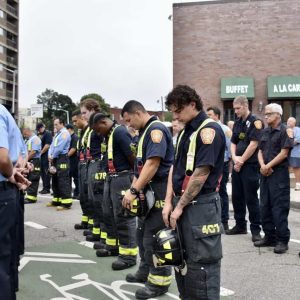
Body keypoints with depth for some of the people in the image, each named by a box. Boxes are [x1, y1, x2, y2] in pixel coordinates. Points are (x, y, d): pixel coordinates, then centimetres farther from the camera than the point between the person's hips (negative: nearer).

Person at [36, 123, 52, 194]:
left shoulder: (47, 134, -6)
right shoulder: (39, 135, 18)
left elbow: (47, 145, -15)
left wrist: (41, 152, -11)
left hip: (46, 156, -8)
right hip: (40, 156, 8)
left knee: (46, 172, -6)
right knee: (42, 172, 10)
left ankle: (47, 188, -2)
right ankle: (44, 187, 16)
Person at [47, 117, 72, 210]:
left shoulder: (64, 133, -10)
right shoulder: (57, 134, 19)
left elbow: (59, 148, -18)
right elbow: (52, 146, 16)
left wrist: (53, 157, -8)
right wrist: (50, 155, -1)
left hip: (62, 159, -10)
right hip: (55, 159, 10)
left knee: (63, 181, -11)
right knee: (55, 180, 14)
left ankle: (66, 202, -11)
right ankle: (57, 200, 22)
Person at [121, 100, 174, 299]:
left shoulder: (156, 129, -16)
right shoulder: (145, 131, 15)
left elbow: (153, 163, -25)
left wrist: (134, 191, -23)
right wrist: (134, 188, 9)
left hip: (159, 190, -10)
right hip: (148, 190, 10)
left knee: (154, 236, -4)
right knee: (143, 233, 18)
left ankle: (160, 282, 8)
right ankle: (146, 271, 33)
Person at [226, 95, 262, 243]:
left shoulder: (255, 122, -9)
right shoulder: (237, 123, 14)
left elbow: (253, 144, -16)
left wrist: (241, 161, -12)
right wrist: (234, 157, -4)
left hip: (250, 166, -7)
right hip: (237, 165, 7)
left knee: (251, 198, -4)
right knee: (237, 196, 12)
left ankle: (256, 229, 6)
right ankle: (240, 225, 24)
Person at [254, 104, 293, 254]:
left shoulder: (285, 131, -8)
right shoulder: (265, 132, 14)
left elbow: (284, 153, -14)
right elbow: (260, 151, 12)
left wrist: (268, 166, -13)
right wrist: (262, 166, -7)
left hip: (279, 173, -7)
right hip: (265, 173, 8)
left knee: (279, 207, -5)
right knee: (265, 206, 11)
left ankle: (282, 240, 3)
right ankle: (269, 236, 21)